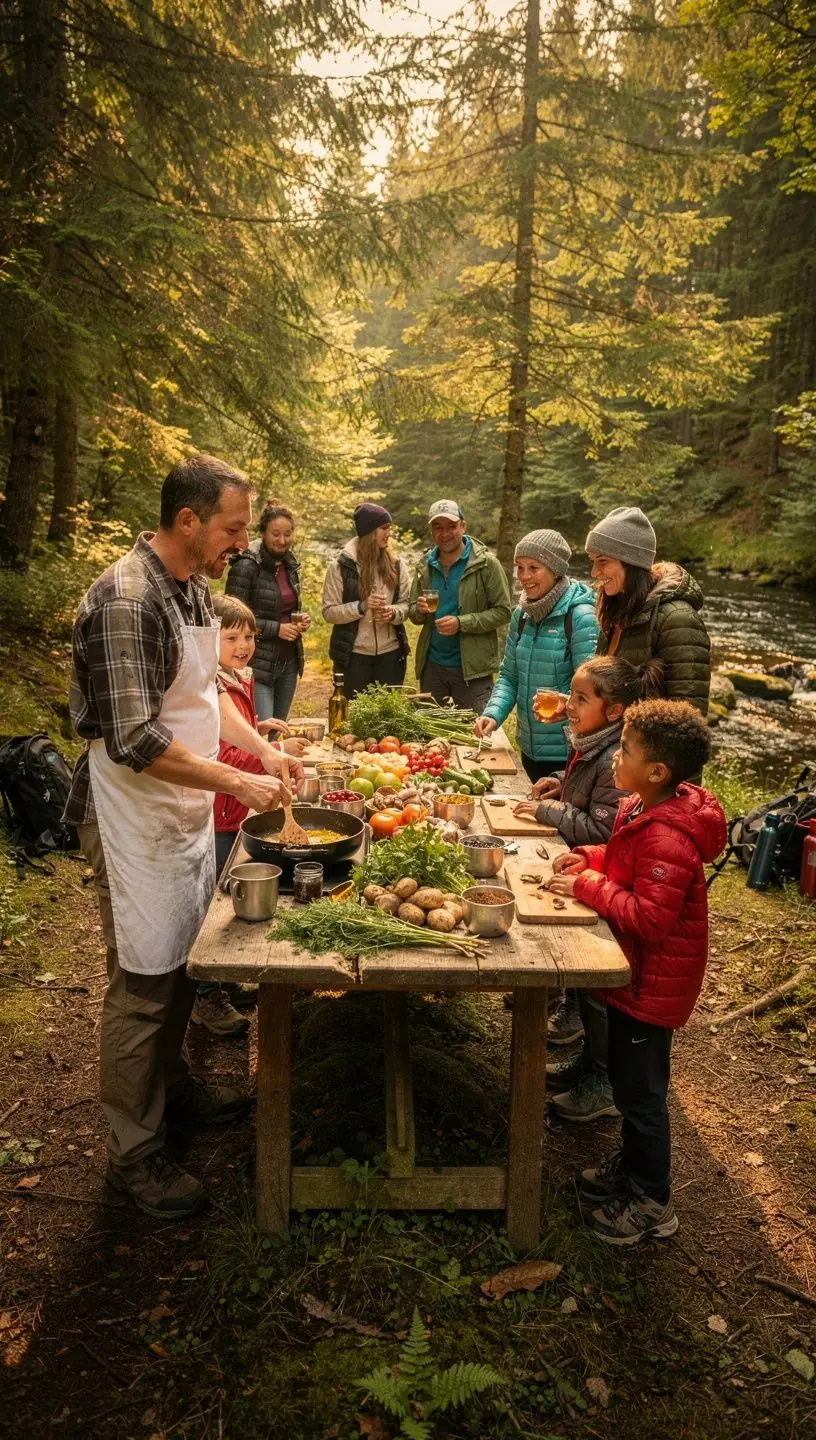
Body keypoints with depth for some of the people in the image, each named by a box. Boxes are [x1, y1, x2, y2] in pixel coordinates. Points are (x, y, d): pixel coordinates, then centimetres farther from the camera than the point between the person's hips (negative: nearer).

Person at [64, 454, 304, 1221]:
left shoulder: (194, 588, 6)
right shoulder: (125, 600, -24)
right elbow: (135, 741, -28)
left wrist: (265, 749, 6)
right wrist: (238, 782, -22)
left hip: (188, 809, 9)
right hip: (136, 820, -9)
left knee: (183, 962, 21)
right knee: (142, 984, 3)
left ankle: (170, 1081, 43)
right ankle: (134, 1154, 21)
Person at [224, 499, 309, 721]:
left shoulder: (290, 564, 10)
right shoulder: (246, 565, -12)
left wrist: (301, 619, 2)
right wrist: (276, 629, -19)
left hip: (289, 662, 7)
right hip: (259, 664, -7)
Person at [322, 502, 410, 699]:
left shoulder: (395, 564, 5)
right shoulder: (341, 566, -5)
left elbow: (405, 605, 8)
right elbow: (329, 612, -6)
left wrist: (393, 613, -15)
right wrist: (361, 607, -21)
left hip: (390, 654, 3)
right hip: (353, 656, -3)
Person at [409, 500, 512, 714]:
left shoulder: (486, 563, -8)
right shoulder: (425, 566, 7)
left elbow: (503, 611, -10)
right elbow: (414, 614, 13)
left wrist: (462, 623, -20)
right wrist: (419, 611, -11)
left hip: (472, 667, -5)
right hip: (431, 665, 5)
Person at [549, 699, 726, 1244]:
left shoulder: (666, 838, -31)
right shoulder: (646, 811, 0)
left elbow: (649, 917, -32)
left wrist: (587, 886, -25)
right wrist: (587, 857, 0)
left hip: (654, 984, -10)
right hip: (636, 973, 10)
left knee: (640, 1088, 6)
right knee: (628, 1079, 24)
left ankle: (653, 1202, 25)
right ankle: (631, 1165, 44)